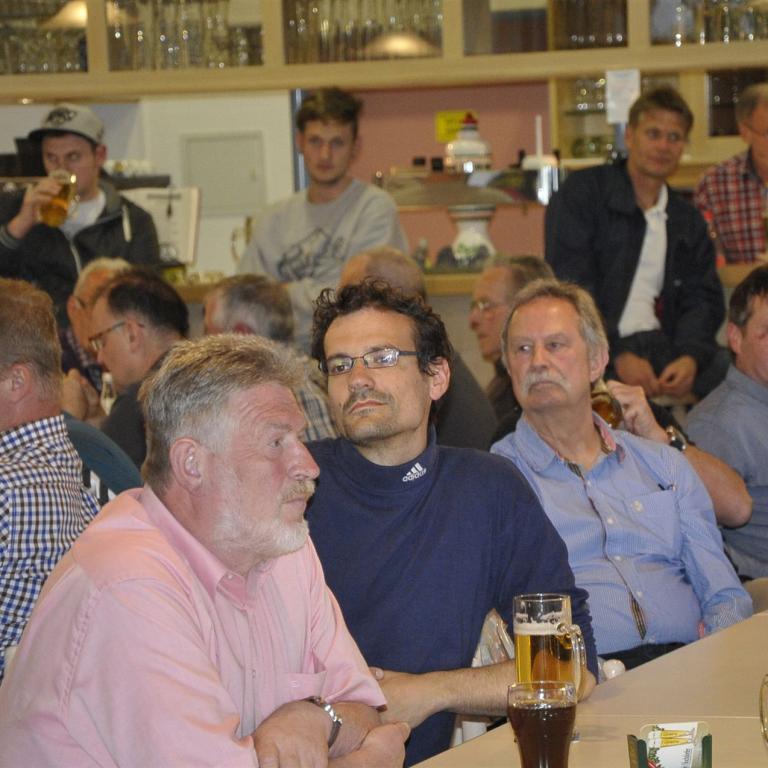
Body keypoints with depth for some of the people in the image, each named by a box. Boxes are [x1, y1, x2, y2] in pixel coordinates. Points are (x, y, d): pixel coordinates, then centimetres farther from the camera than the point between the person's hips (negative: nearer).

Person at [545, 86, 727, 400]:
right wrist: (618, 356, -18)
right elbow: (571, 287, -6)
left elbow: (702, 300, 13)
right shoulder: (583, 192, 4)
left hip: (658, 344, 4)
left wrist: (690, 357, -11)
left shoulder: (687, 220, 20)